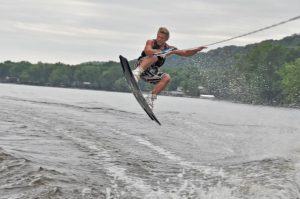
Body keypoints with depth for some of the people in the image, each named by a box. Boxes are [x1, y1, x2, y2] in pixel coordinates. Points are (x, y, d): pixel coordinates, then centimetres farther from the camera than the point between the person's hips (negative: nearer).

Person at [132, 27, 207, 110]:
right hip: (142, 67, -5)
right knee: (154, 57, -30)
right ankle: (136, 73, -49)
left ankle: (150, 97, -21)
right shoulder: (150, 42, -3)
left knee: (167, 78, -22)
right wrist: (162, 53, -33)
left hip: (152, 73, 5)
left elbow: (186, 53, 10)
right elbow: (148, 51, -26)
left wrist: (198, 49, -4)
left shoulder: (168, 48, 9)